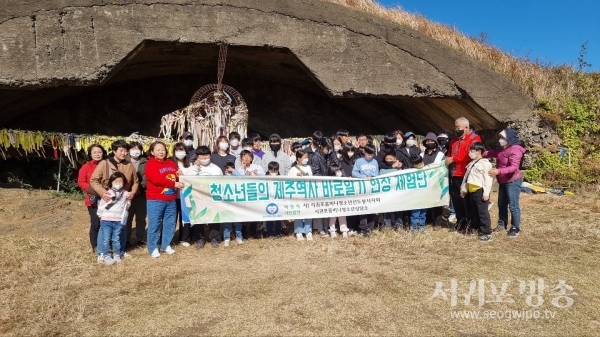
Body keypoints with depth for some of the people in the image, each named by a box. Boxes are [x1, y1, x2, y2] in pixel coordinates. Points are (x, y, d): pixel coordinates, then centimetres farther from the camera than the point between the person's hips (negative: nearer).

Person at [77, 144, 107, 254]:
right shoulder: (86, 167, -2)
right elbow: (80, 182, -4)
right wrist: (91, 189, -17)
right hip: (93, 200, -2)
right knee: (95, 224, 0)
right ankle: (95, 247, 13)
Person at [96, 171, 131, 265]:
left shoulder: (125, 194, 3)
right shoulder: (107, 193, -2)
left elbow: (126, 207, 13)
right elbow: (101, 205, 3)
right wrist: (100, 215, 3)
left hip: (119, 221, 1)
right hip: (106, 220, -1)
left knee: (116, 239, 9)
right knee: (106, 239, 2)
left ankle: (117, 255, 21)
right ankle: (106, 256, 11)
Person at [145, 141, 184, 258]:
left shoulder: (171, 163, 14)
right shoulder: (151, 164, -6)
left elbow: (177, 176, 23)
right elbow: (157, 179, -19)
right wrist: (174, 184, -20)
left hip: (171, 199, 6)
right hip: (155, 200, -6)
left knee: (170, 223, 11)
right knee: (154, 224, 0)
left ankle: (166, 245, 24)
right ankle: (153, 248, 10)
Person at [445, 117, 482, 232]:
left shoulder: (474, 139, -8)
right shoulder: (454, 140, 19)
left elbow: (470, 155, -21)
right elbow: (450, 155, 26)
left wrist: (453, 159, -18)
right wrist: (448, 160, 5)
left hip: (466, 175, -8)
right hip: (455, 175, 8)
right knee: (456, 199, 11)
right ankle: (460, 222, 23)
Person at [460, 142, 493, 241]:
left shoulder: (485, 163, -9)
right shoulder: (471, 163, 19)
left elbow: (488, 179, -16)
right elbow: (466, 177, 23)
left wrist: (486, 193, -20)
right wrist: (463, 189, 22)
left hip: (480, 191, -9)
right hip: (471, 191, 9)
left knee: (482, 212, -6)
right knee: (473, 211, 16)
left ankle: (487, 233, -1)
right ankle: (474, 228, 28)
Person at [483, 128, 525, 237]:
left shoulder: (515, 150, -20)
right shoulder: (502, 149, 10)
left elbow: (514, 167, -30)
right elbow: (492, 153, 23)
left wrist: (498, 171, -40)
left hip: (513, 181, -10)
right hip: (503, 182, 10)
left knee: (513, 206, -5)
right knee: (501, 204, 17)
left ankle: (515, 228, 4)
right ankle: (502, 224, 29)